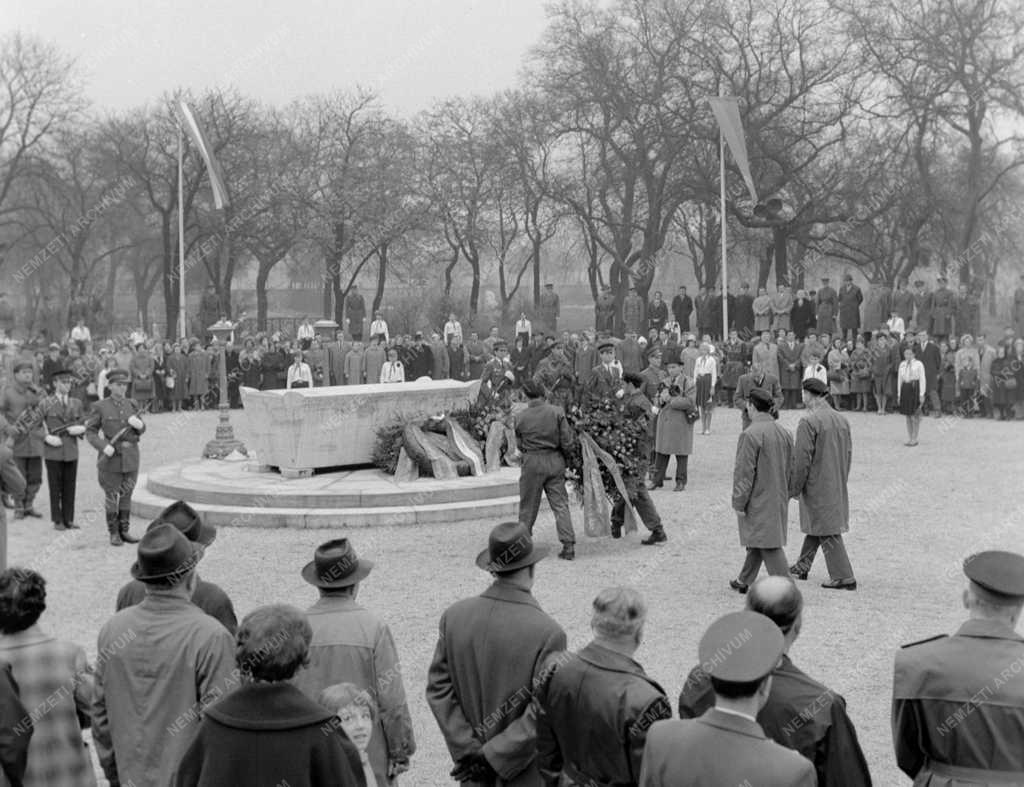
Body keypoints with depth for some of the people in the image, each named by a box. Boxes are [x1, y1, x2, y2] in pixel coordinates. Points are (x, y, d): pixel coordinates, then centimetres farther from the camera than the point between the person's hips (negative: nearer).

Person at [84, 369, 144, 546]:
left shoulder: (131, 405, 6)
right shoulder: (100, 407, -5)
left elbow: (140, 429, 13)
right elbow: (90, 432, -3)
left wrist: (139, 424, -11)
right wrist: (104, 446, -19)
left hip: (130, 457, 3)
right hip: (110, 458, -3)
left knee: (126, 494, 9)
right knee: (111, 496, 4)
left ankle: (124, 531, 19)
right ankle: (113, 533, 14)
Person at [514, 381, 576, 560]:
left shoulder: (520, 417, -6)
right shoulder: (557, 412, -6)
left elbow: (520, 444, 3)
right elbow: (567, 442, -5)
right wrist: (563, 456, 13)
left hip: (532, 462, -1)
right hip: (555, 461, 1)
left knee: (528, 505, 12)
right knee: (560, 504, 5)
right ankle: (568, 545, -2)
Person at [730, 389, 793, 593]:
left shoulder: (750, 434, -19)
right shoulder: (784, 433, 6)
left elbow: (745, 472, -18)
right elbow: (791, 467, 13)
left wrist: (739, 502, -11)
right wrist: (785, 495, 22)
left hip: (759, 500, -8)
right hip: (778, 499, 8)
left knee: (769, 546, -5)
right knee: (758, 541, 20)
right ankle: (744, 582, 32)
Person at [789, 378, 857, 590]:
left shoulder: (808, 422, -18)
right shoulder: (842, 420, 7)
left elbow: (802, 458, -18)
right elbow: (848, 453, 13)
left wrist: (794, 488, -9)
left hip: (817, 485, -8)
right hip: (837, 485, 8)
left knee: (828, 532, -3)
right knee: (815, 526, 20)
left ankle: (843, 577, -2)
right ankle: (802, 567, 32)